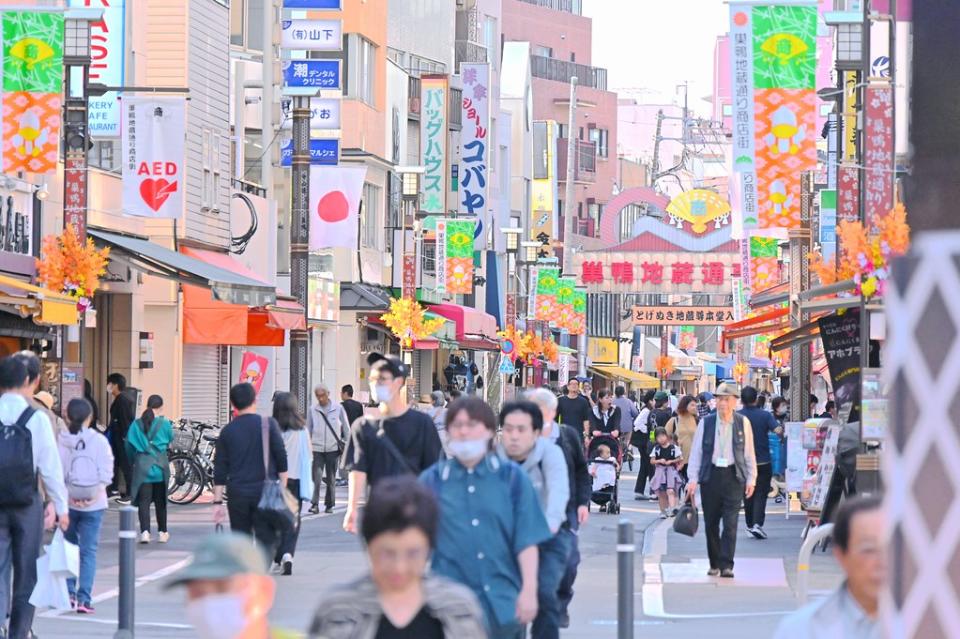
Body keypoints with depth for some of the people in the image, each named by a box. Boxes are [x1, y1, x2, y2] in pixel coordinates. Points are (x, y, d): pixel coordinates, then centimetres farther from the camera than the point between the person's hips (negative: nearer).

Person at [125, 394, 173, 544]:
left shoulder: (137, 424, 0)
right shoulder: (164, 423, -6)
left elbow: (129, 447, 4)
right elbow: (170, 439, 10)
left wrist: (133, 460, 21)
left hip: (142, 466, 0)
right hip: (160, 466, 0)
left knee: (143, 501, -2)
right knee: (160, 501, 13)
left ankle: (145, 531, -18)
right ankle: (162, 532, 23)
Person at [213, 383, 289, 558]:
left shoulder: (227, 431, 5)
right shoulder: (268, 424, -2)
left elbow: (220, 470, 5)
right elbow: (281, 459, -4)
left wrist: (218, 501, 9)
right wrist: (283, 490, 2)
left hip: (237, 495, 3)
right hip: (265, 491, -3)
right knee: (266, 540, -1)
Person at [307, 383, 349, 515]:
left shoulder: (338, 408, 1)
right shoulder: (313, 410, 3)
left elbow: (346, 428, 8)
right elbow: (308, 429, 11)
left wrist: (346, 445, 7)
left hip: (333, 448, 0)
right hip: (317, 449, 0)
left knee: (331, 478, 6)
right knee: (316, 477, -12)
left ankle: (329, 504, 16)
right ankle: (315, 504, -11)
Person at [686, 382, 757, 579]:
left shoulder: (743, 423, 3)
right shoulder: (706, 423, 3)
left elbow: (749, 453, 7)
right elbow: (696, 452, 5)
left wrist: (751, 479, 3)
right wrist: (692, 479, -1)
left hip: (733, 476, -1)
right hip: (710, 475, 1)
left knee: (730, 523, -8)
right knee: (710, 523, 7)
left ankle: (727, 566, -8)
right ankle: (714, 564, 20)